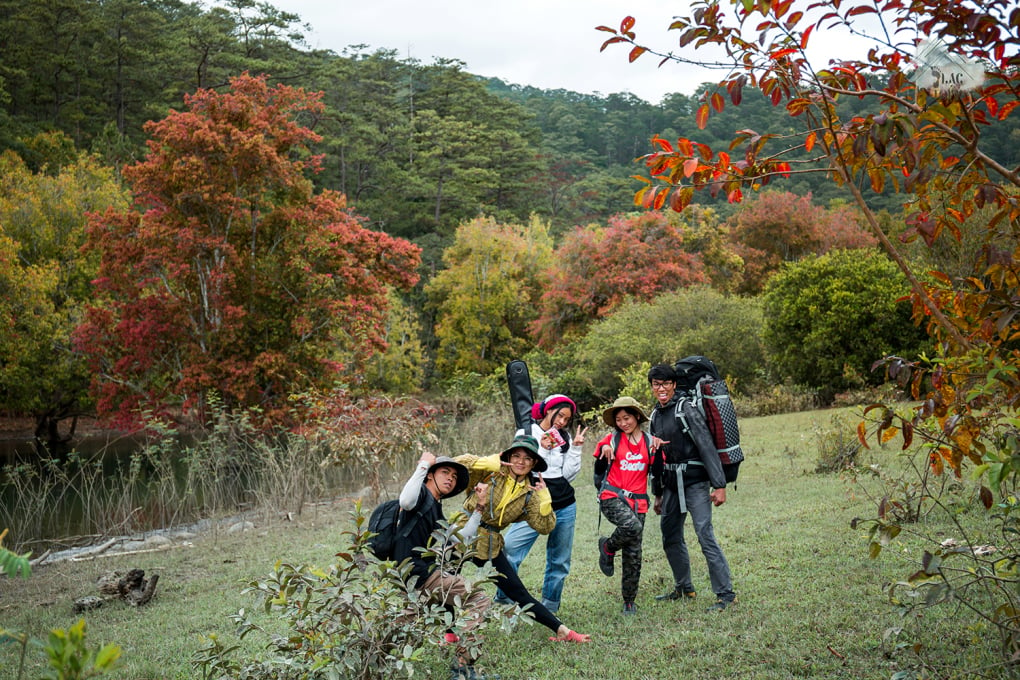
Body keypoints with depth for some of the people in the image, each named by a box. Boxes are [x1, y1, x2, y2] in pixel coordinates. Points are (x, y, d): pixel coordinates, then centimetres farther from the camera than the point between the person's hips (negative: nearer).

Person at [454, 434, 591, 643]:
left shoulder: (529, 494, 5)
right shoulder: (491, 473, -5)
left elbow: (544, 527, -1)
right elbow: (457, 464, -17)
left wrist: (544, 498, -11)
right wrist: (490, 462, -23)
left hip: (490, 546, 3)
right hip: (462, 535, -3)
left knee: (518, 593, 6)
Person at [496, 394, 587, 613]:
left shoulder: (565, 438, 11)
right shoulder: (526, 434, 0)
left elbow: (569, 475, 4)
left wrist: (575, 448, -3)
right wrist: (543, 450, -16)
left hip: (565, 507, 4)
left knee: (559, 562, 8)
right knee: (508, 552, -17)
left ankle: (549, 609, 21)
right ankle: (503, 603, -3)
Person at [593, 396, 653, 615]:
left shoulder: (649, 441, 9)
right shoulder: (612, 439, 3)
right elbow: (599, 471, 6)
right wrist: (604, 450, -11)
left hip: (637, 501, 3)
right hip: (612, 497, -3)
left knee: (633, 555, 2)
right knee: (632, 526, -33)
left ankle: (629, 602, 16)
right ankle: (607, 547, -2)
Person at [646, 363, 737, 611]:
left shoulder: (686, 409, -10)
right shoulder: (655, 415, 13)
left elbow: (707, 446, -15)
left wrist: (719, 485, -20)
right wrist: (658, 493, 22)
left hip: (694, 482, -8)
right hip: (671, 485, 8)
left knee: (705, 536, -12)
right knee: (671, 539, 13)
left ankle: (726, 594, -6)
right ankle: (684, 589, 28)